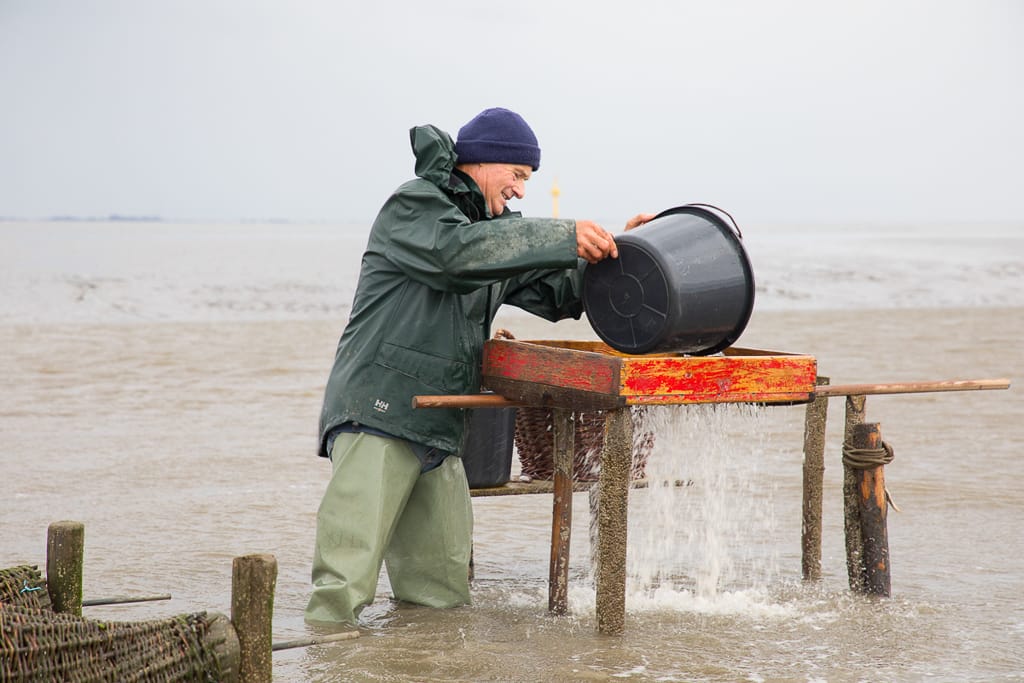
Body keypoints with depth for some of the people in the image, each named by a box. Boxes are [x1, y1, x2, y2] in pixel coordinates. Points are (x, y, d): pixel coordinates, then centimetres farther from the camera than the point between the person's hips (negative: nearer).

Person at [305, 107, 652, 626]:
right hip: (376, 415, -8)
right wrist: (564, 237, -26)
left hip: (438, 432, 8)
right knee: (345, 581, -15)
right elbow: (457, 251, -25)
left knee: (443, 600, 6)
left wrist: (613, 250, 5)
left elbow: (559, 293, 21)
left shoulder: (495, 227, 23)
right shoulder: (413, 205, -4)